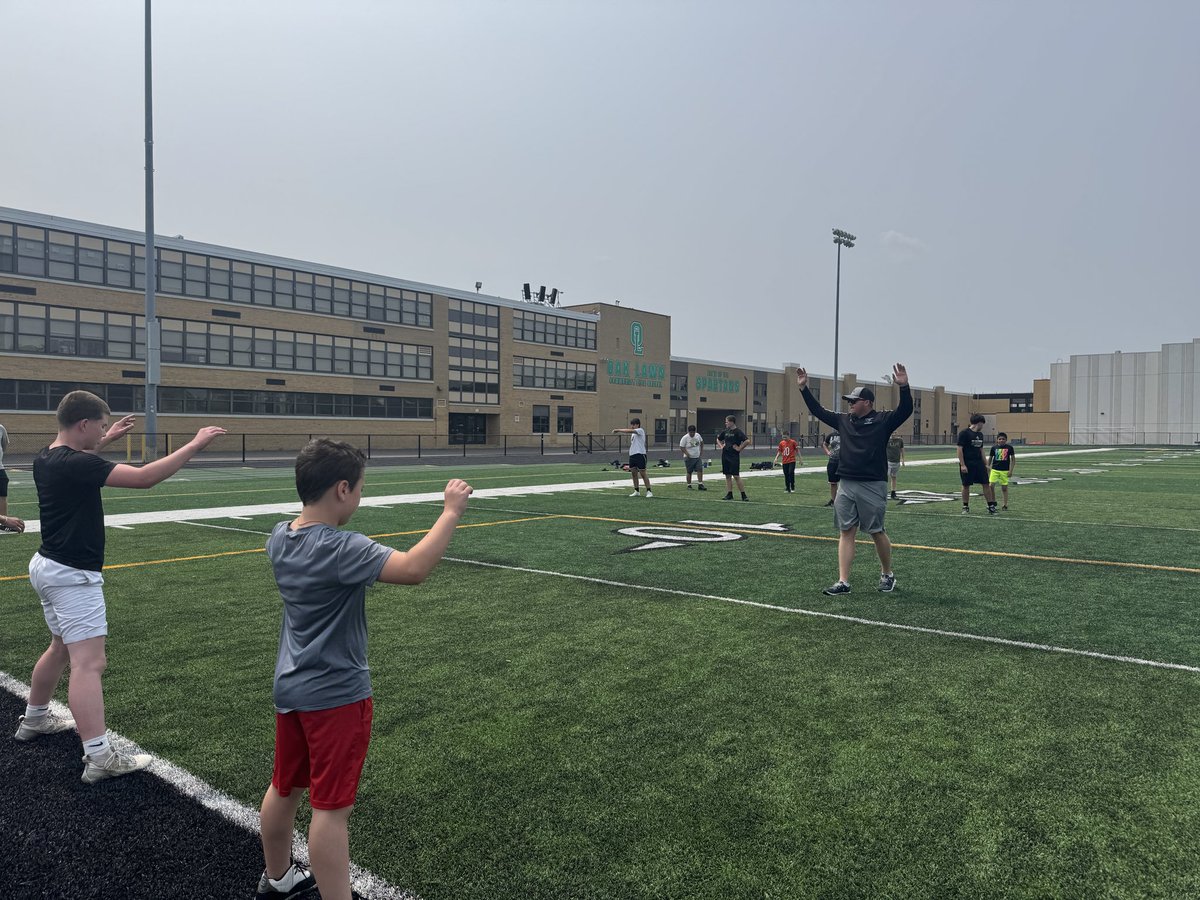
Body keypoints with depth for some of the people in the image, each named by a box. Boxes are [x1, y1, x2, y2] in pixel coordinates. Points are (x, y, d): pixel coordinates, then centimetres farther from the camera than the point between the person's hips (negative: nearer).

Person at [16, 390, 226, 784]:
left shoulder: (46, 457, 3)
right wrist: (194, 445, -27)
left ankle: (33, 720, 44)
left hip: (48, 566, 10)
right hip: (73, 576, -10)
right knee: (88, 663, -11)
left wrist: (105, 441, 30)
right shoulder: (76, 465, -25)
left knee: (61, 648, 27)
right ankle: (99, 758, -12)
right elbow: (144, 477, -30)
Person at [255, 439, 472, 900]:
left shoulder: (280, 537, -1)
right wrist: (451, 512, -29)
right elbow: (414, 568, -37)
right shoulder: (341, 549, -27)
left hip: (291, 687, 9)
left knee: (284, 787, 24)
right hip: (335, 695, -9)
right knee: (331, 807, 2)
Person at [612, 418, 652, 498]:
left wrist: (618, 430, -17)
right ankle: (636, 491, 17)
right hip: (632, 455, 8)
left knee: (643, 473, -7)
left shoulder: (640, 430, -7)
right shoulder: (633, 433, 19)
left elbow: (629, 431, -19)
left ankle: (649, 491, -2)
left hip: (640, 454, -8)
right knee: (634, 473, 8)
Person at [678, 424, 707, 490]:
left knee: (700, 470, -5)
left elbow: (701, 442, 20)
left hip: (698, 457, 4)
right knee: (689, 472, 2)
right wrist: (687, 454, -22)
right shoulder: (685, 438, -13)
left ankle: (700, 485, -3)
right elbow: (681, 448, -11)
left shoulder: (698, 435, 3)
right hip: (689, 458, -4)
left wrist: (701, 451, 12)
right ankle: (689, 485, 12)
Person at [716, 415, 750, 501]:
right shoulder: (725, 431, 11)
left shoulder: (738, 432, -10)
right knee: (727, 475, 8)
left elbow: (747, 441, -22)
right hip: (725, 455, 7)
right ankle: (729, 494, 14)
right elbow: (718, 439, 29)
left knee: (736, 476, -8)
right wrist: (721, 446, 14)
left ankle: (743, 495, -1)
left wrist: (739, 448, -16)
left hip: (734, 456, -7)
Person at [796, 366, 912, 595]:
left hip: (873, 487, -5)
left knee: (876, 532, 5)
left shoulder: (883, 420, -2)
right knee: (846, 532, 3)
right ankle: (843, 582, 3)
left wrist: (904, 387, -30)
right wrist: (804, 388, 12)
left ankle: (887, 575, 27)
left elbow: (905, 410, -15)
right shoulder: (843, 420, 13)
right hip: (845, 485, 5)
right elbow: (818, 411, 18)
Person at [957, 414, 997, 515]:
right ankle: (965, 507, 14)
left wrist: (985, 464, 17)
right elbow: (960, 449, -12)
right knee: (966, 485, 3)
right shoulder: (964, 433, -9)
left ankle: (991, 506, 8)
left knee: (986, 484, 2)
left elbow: (981, 449, 20)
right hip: (967, 464, -6)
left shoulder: (980, 435, 14)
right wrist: (962, 465, -17)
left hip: (979, 463, 6)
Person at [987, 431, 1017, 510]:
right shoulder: (994, 447, 1)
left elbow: (1013, 459, 4)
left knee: (1004, 488, 4)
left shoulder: (1009, 447, -1)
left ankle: (1005, 504, 15)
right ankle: (993, 502, 8)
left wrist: (1011, 470, -2)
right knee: (991, 485, -11)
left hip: (1005, 471, -1)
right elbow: (990, 459, 11)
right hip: (994, 470, 1)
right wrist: (987, 468, 9)